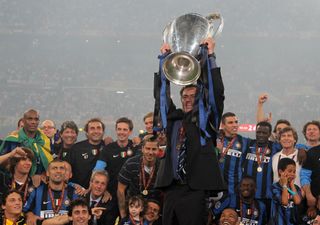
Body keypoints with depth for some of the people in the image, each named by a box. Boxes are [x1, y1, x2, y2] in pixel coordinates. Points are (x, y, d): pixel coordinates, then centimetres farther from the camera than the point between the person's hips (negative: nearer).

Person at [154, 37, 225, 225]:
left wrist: (210, 57, -5)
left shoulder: (207, 119, 6)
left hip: (195, 189, -4)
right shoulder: (173, 117, 16)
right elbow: (160, 95, 16)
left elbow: (217, 93, -3)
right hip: (171, 188, 4)